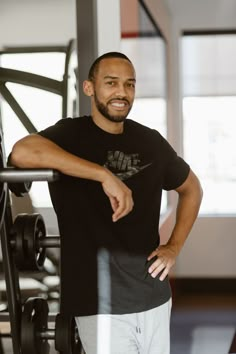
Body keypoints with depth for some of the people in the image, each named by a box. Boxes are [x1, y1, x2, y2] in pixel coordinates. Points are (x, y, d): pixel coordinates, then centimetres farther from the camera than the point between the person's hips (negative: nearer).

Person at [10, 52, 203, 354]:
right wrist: (104, 175, -29)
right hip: (100, 302, -5)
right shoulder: (71, 134, -8)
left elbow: (191, 188, 22)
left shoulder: (150, 141, 6)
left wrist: (174, 247, 8)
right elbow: (21, 152, -29)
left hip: (153, 294, 5)